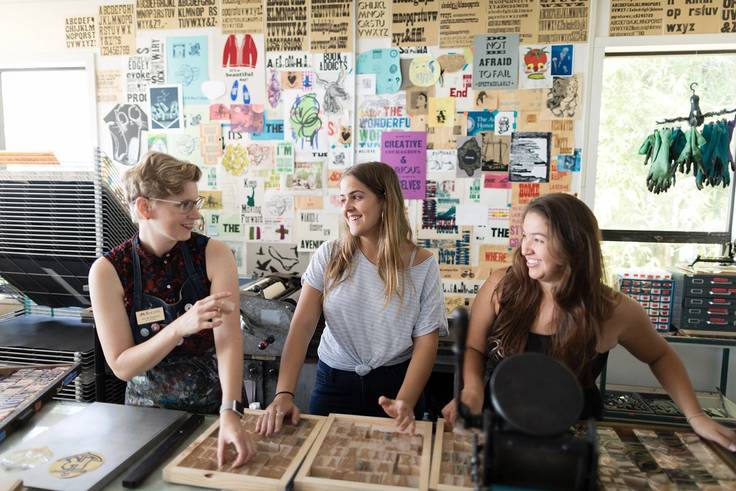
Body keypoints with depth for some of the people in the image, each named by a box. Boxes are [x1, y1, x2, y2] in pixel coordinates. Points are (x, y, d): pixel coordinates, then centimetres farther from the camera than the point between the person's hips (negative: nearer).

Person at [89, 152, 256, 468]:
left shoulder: (214, 254, -13)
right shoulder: (108, 271, -13)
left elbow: (229, 338, -20)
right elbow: (121, 366, -13)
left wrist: (229, 413, -33)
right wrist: (180, 327, -30)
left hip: (215, 404, 0)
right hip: (148, 409, 0)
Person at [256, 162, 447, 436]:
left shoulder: (422, 265, -8)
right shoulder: (329, 256, -5)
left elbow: (426, 340, -8)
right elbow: (302, 325, -11)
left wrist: (404, 402, -22)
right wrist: (284, 393, -22)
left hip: (393, 384, 0)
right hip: (334, 382, 1)